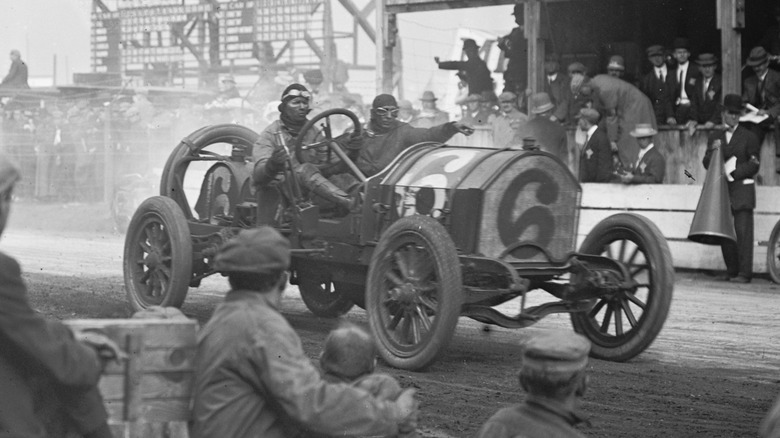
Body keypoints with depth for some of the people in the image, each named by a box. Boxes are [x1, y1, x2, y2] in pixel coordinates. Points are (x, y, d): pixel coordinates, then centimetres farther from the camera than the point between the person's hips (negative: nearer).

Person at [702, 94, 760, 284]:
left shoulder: (748, 137, 3)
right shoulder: (714, 136, 15)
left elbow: (754, 165, -1)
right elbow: (706, 164, 14)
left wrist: (732, 172, -11)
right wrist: (712, 151, -6)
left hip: (742, 188, -4)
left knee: (743, 231, -10)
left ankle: (744, 273, -11)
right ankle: (731, 270, 11)